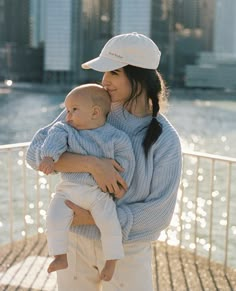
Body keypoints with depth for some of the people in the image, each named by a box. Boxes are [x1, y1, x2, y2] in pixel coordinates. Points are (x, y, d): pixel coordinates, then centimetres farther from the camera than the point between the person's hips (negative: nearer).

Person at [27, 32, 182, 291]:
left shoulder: (165, 139, -14)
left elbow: (159, 212, -15)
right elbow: (36, 153, -16)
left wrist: (94, 219, -20)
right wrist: (91, 164, -31)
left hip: (127, 248, -2)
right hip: (76, 239, 2)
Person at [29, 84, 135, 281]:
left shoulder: (116, 137, -4)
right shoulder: (66, 130, 3)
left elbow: (125, 162, 0)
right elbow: (56, 138, -15)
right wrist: (49, 157, -34)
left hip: (100, 192, -2)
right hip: (69, 189, 3)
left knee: (109, 223, -20)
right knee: (55, 219, -15)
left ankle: (111, 261, 1)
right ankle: (61, 257, 3)